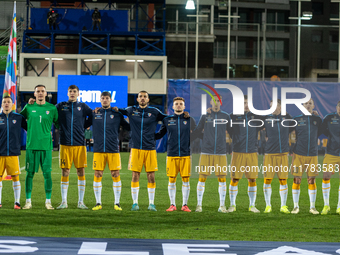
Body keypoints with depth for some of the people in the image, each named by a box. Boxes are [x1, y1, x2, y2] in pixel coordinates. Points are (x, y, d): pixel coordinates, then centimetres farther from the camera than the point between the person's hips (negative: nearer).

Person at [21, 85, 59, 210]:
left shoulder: (52, 108, 5)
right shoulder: (29, 107, 6)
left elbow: (58, 124, 13)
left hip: (46, 145, 0)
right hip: (31, 145, 0)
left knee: (47, 173, -1)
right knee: (30, 173, 2)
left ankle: (48, 201, 6)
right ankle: (28, 201, 8)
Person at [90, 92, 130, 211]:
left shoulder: (117, 114, 7)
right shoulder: (94, 114, 8)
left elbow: (129, 127, 13)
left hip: (113, 149, -1)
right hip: (98, 150, 1)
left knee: (116, 175, -2)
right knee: (97, 175, -1)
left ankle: (117, 203, 6)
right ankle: (98, 203, 8)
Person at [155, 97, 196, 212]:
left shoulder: (190, 120, 6)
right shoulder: (167, 120, 8)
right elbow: (159, 134, 15)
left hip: (186, 155, 0)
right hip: (172, 155, 0)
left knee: (186, 180, 1)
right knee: (171, 180, 2)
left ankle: (185, 205, 9)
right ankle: (172, 205, 11)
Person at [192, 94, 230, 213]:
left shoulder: (225, 116, 8)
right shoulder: (205, 116, 7)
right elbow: (197, 131, 9)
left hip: (221, 153, 1)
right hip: (206, 153, -1)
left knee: (222, 179, -1)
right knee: (202, 178, -2)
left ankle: (222, 206, 7)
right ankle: (199, 205, 5)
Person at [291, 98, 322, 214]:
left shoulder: (318, 120, 7)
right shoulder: (296, 120, 2)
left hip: (312, 154, 1)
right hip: (298, 154, -1)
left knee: (312, 181, 3)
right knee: (297, 180, 1)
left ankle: (312, 207, 11)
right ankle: (296, 206, 9)